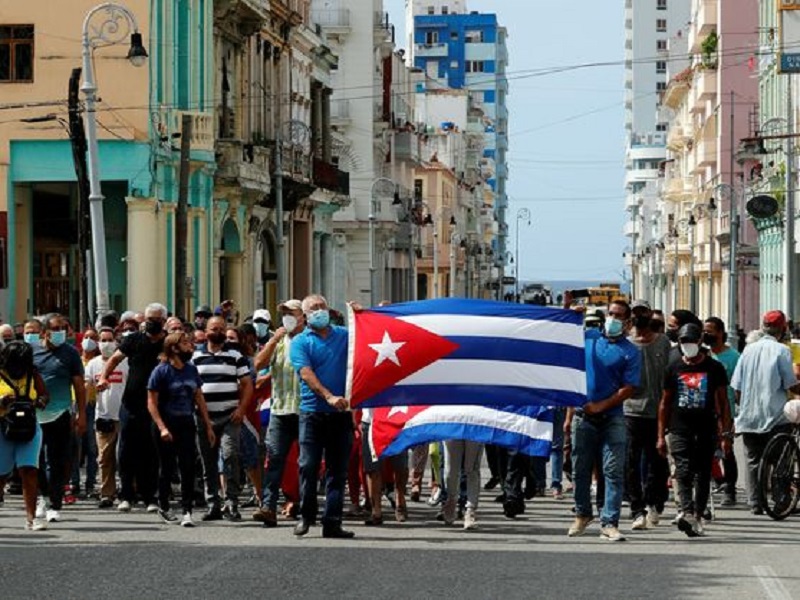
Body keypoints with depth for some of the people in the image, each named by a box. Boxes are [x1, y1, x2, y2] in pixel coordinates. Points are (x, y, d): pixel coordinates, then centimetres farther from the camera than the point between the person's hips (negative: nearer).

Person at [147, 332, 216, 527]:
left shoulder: (191, 370, 8)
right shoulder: (161, 371, -8)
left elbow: (199, 398, 15)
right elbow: (152, 403, -10)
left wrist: (208, 425, 12)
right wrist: (162, 428, -20)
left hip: (187, 425, 4)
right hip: (167, 426, -4)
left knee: (188, 468, -6)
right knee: (167, 468, 8)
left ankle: (187, 511, -7)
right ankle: (163, 507, 25)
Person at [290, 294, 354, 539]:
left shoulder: (344, 335, 13)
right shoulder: (300, 342, 4)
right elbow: (306, 374, -9)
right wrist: (329, 396, -23)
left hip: (341, 413, 2)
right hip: (313, 412, -2)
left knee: (338, 470, 2)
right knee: (309, 466, -3)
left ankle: (332, 522, 4)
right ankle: (306, 516, 11)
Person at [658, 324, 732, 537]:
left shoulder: (714, 368, 4)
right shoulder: (674, 368, 8)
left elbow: (722, 403, 7)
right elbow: (665, 402, 13)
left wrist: (725, 434, 0)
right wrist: (661, 435, 9)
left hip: (706, 430, 0)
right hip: (680, 429, 0)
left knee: (703, 475, 5)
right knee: (684, 472, -15)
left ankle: (698, 516, 12)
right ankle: (687, 512, -28)